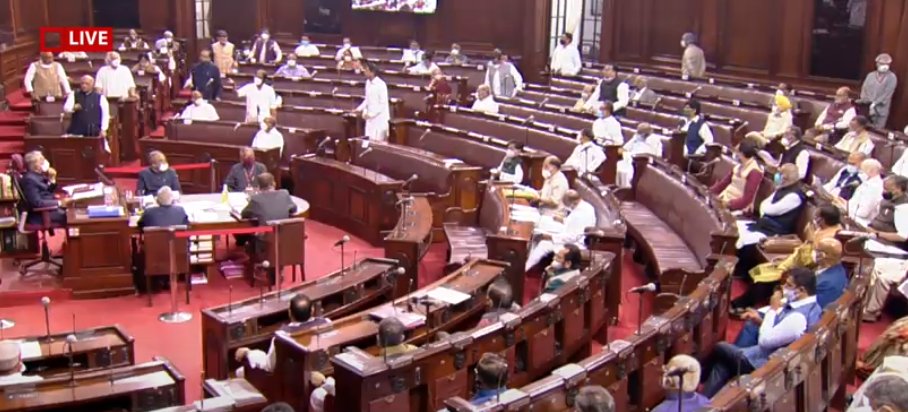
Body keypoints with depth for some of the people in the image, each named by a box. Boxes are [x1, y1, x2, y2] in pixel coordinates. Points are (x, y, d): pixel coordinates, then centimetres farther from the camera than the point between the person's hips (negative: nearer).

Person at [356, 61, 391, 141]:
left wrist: (370, 114, -22)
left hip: (380, 118, -7)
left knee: (378, 141, -4)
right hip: (370, 117, 7)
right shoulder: (368, 82, 5)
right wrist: (360, 109, 5)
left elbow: (383, 104, -19)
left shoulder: (381, 84, -18)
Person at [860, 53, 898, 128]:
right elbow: (864, 89, 6)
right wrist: (866, 102, -10)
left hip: (881, 110, -3)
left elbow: (887, 93, -10)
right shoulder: (870, 75, 11)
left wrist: (875, 103, -15)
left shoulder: (892, 77, -2)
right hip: (867, 108, 3)